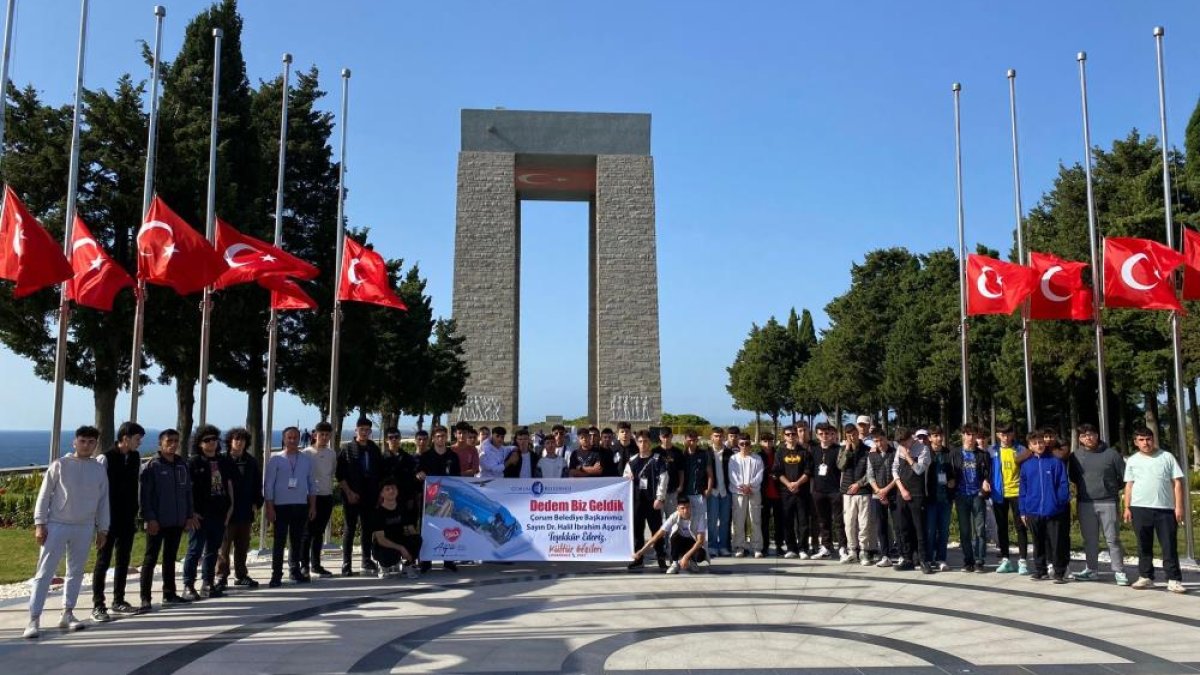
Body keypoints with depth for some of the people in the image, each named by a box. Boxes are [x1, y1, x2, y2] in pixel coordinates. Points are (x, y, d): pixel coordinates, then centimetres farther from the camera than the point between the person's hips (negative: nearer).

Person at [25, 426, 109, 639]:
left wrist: (102, 529, 8)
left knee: (76, 572, 10)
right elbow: (44, 495, -2)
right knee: (44, 573, -5)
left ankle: (67, 614, 21)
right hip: (57, 525, -3)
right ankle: (34, 619, -4)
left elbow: (103, 501, 9)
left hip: (84, 528, 3)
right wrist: (40, 523, -8)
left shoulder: (100, 470, 5)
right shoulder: (60, 465, -3)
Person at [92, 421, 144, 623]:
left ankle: (119, 601, 22)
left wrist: (136, 513, 10)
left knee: (123, 561, 12)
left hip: (128, 519, 6)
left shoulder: (136, 458, 5)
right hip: (109, 519, -6)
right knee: (103, 561, 0)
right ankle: (98, 606, 6)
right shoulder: (105, 458, -12)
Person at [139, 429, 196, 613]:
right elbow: (143, 494, -11)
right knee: (151, 559, -2)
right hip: (157, 522, -6)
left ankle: (169, 594, 23)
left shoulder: (182, 465, 10)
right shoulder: (152, 466, -7)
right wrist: (149, 518, -16)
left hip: (177, 522, 6)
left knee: (170, 558, 14)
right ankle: (145, 598, 1)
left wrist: (189, 516, 9)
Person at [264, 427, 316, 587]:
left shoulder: (306, 460, 8)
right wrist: (270, 508, -8)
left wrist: (313, 506, 6)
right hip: (281, 506, -3)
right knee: (279, 540, -2)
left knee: (297, 539, 11)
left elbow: (311, 484, 11)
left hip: (301, 506, 3)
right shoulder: (276, 460, -1)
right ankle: (276, 575, 4)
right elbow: (268, 485, -3)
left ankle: (295, 570, 23)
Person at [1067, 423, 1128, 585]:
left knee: (1112, 539, 0)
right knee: (1090, 539, 10)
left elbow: (1124, 477, 3)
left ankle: (1119, 571, 6)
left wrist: (1112, 490, 7)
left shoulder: (1111, 454, -2)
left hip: (1108, 503, -2)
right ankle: (1091, 569, 20)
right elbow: (1072, 478, 17)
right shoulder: (1075, 456, 4)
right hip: (1084, 504, 3)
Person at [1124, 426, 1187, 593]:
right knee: (1144, 546, 8)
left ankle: (1174, 580, 3)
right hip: (1140, 509, 2)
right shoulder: (1132, 460, 9)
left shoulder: (1166, 457, 3)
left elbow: (1178, 482, 2)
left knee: (1170, 546, -1)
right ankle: (1146, 577, 16)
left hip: (1166, 509, -2)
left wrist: (1179, 506, -6)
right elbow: (1129, 485, 11)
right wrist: (1127, 508, 4)